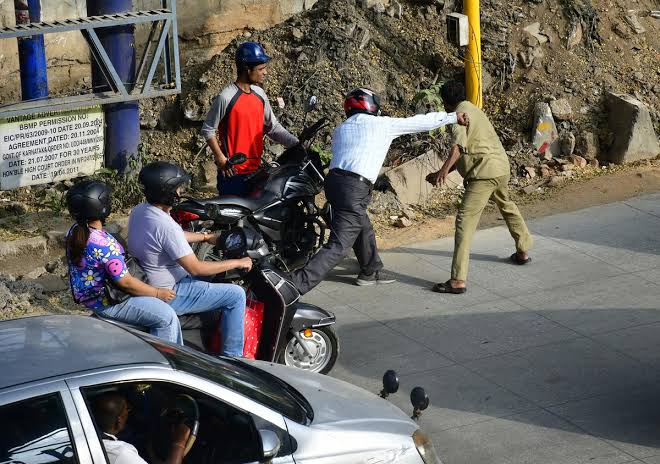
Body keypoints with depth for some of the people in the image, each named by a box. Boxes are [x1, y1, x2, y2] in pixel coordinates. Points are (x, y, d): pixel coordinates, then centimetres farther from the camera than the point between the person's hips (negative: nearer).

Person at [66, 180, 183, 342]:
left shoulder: (75, 232, -2)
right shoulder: (104, 244, -31)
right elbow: (125, 282, -25)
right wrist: (158, 292, -12)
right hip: (106, 303, -11)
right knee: (167, 317, -13)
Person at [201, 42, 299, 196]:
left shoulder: (259, 94, 7)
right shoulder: (226, 97, -14)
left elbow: (272, 127, 11)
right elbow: (208, 129, -9)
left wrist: (297, 145, 0)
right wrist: (221, 159, -14)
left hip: (255, 169, 7)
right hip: (232, 171, -7)